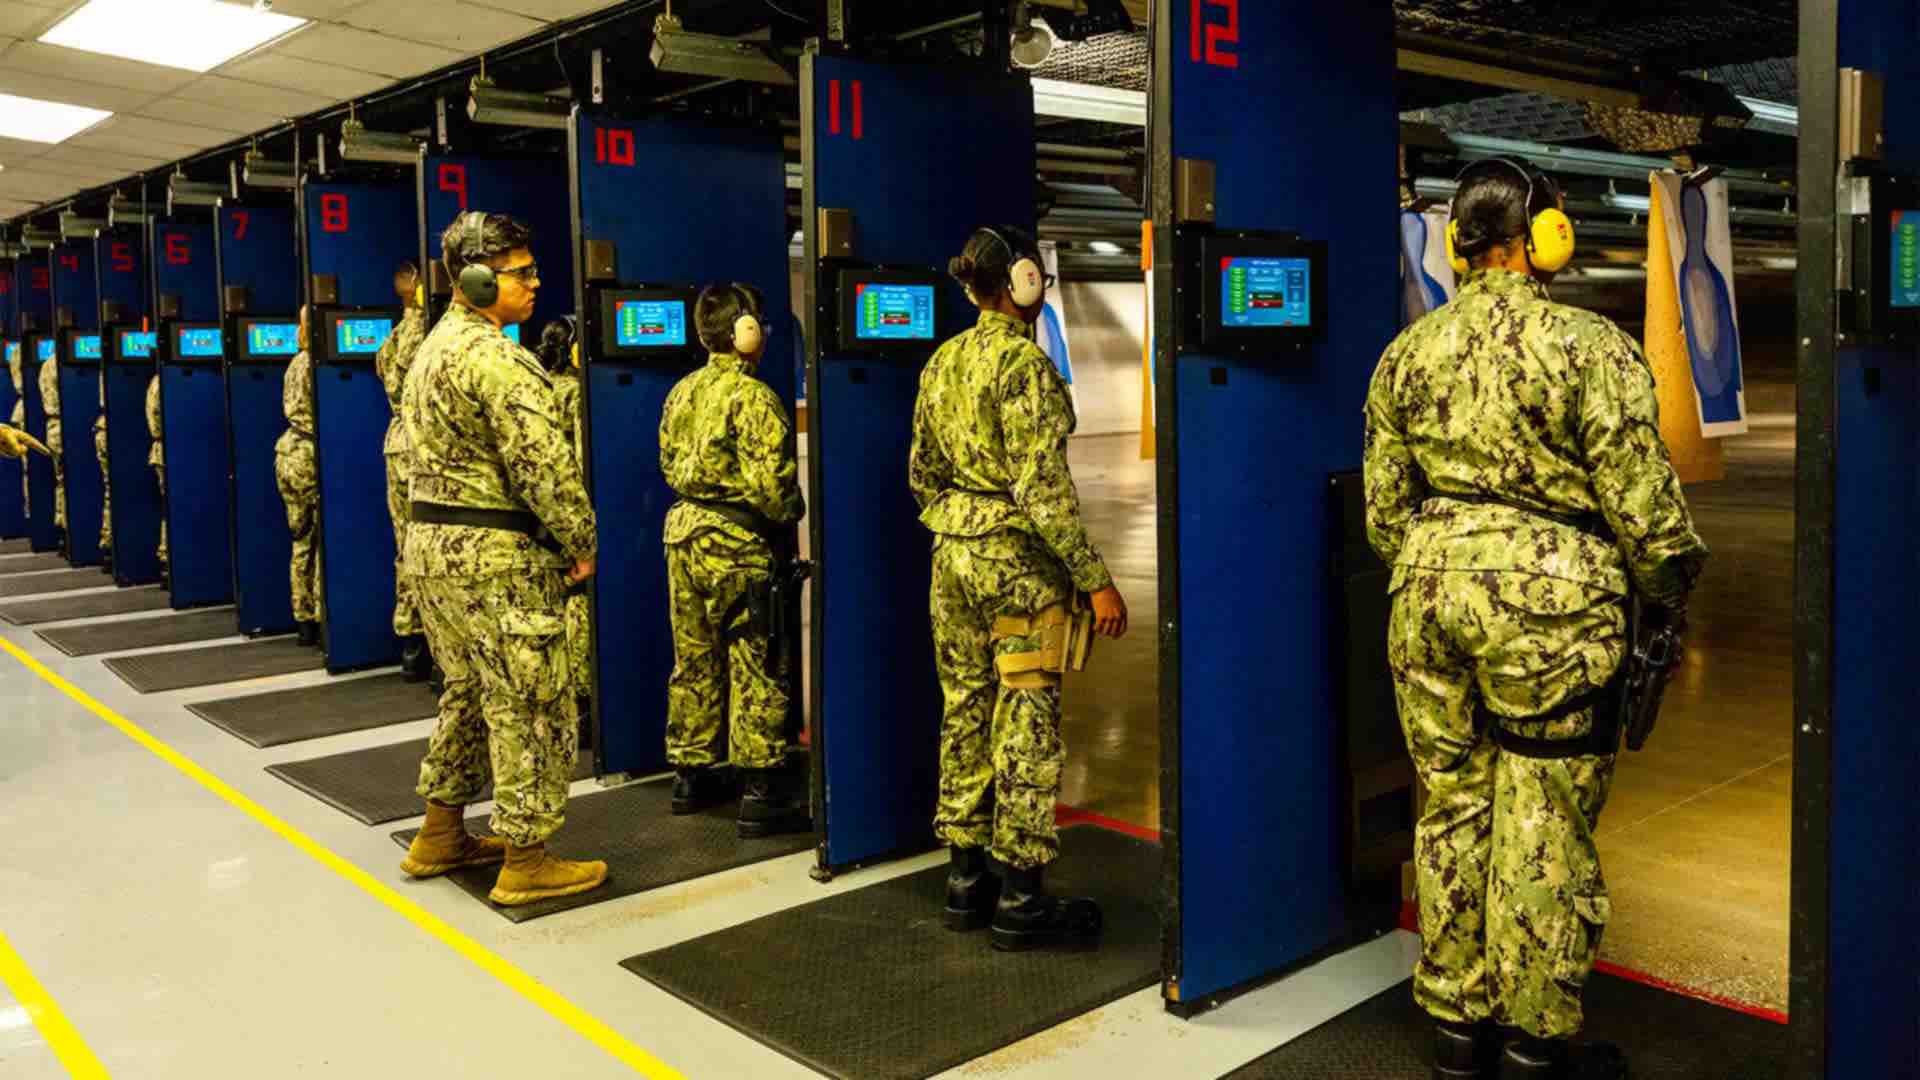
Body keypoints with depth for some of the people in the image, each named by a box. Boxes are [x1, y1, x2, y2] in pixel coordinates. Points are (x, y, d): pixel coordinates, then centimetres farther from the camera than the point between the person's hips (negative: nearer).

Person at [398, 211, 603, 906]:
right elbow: (544, 463, -22)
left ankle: (441, 834, 31)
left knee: (469, 690, 21)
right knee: (530, 706, -1)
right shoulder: (496, 358, -18)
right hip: (496, 558, -10)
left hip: (431, 542, 10)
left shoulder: (434, 347, 15)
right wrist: (580, 543, -10)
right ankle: (526, 862, 8)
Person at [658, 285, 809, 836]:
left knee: (693, 661, 16)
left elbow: (669, 464, 14)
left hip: (684, 532, 8)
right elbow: (770, 482, -20)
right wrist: (791, 514, -2)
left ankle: (690, 774, 26)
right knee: (756, 669, -1)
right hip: (738, 543, -8)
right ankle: (761, 791, 4)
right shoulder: (754, 397, -16)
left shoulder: (682, 392, 8)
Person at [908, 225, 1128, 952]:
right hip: (1019, 560, -8)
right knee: (1025, 723, 0)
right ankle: (1021, 900, 7)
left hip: (953, 553, 8)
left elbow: (922, 474, 14)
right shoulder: (1025, 363, -14)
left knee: (965, 712, 13)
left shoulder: (942, 362, 9)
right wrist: (1096, 579, -16)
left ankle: (965, 879, 23)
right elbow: (1043, 490, -19)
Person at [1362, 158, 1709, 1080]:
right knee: (1544, 823, 5)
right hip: (1548, 598, -5)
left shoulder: (1409, 351, 7)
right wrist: (1668, 595, 9)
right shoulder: (1590, 347, -8)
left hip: (1429, 588, 5)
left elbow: (1382, 506, 11)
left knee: (1451, 809, 14)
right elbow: (1642, 498, -7)